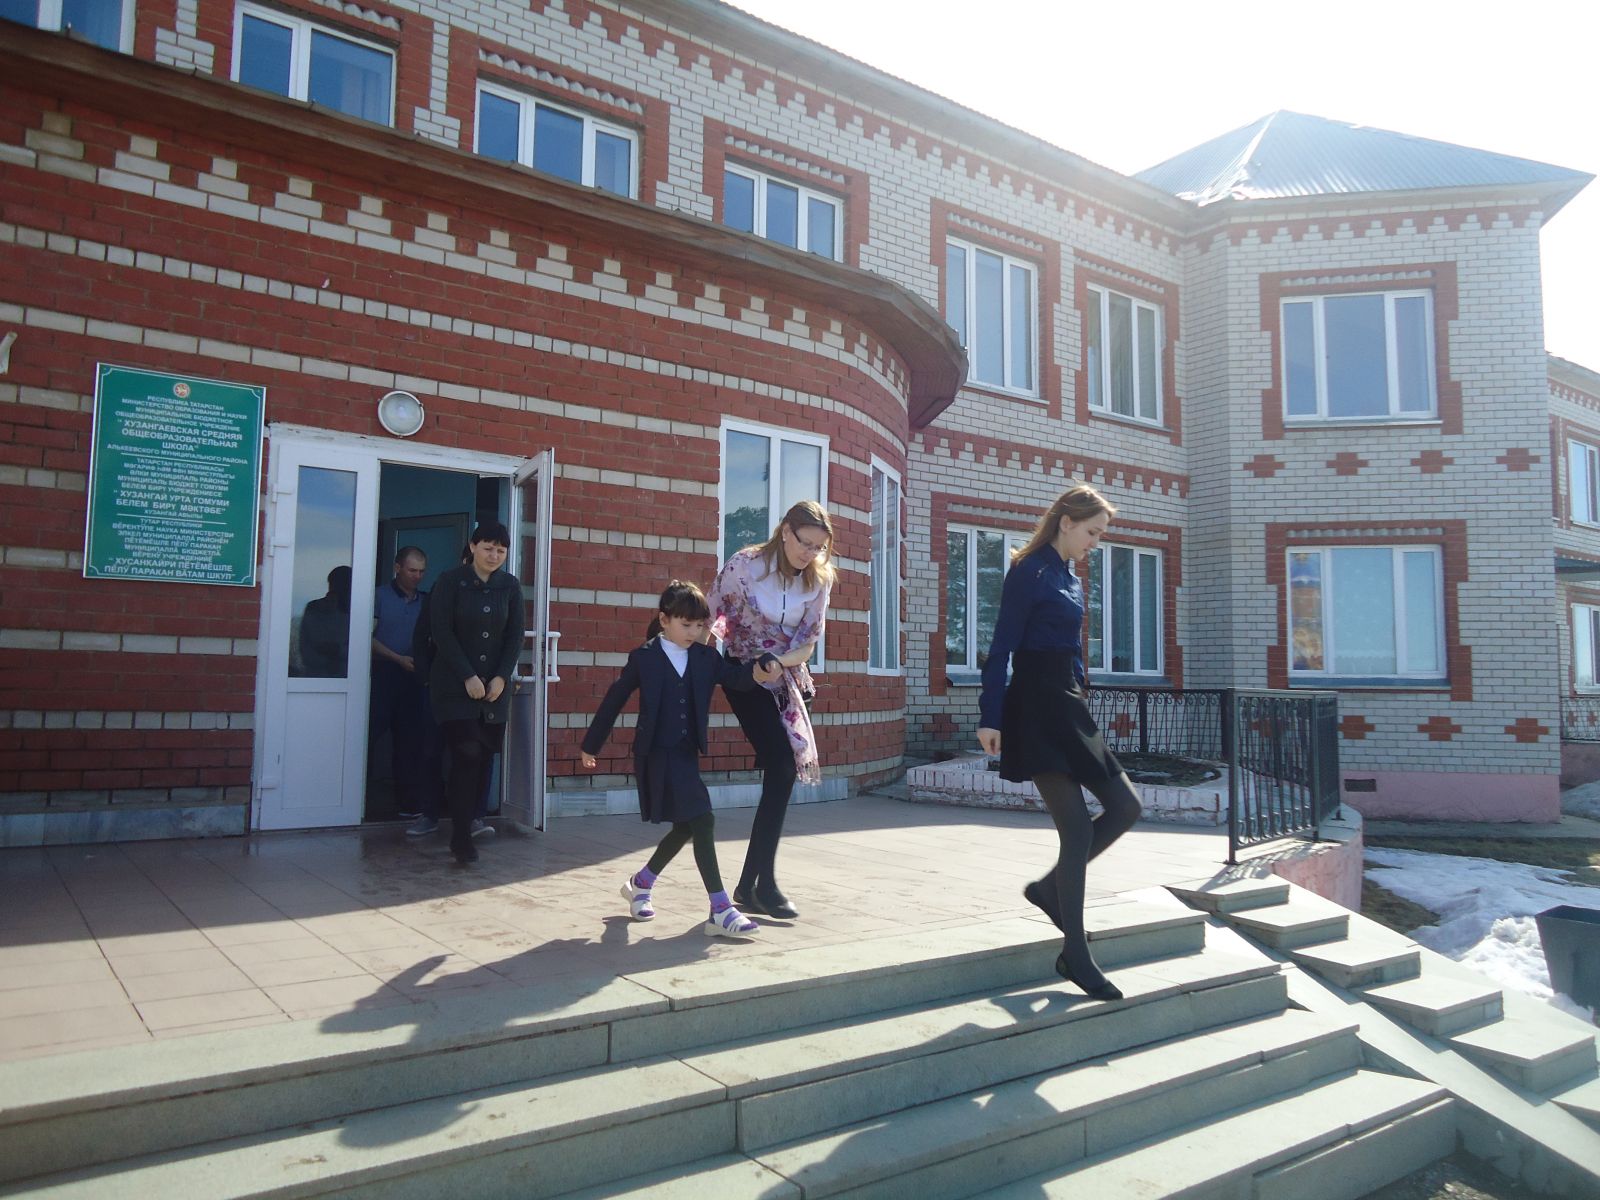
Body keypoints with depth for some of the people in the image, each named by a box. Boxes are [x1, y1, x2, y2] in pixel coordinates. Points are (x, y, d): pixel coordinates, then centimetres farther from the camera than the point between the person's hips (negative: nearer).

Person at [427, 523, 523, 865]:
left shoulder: (510, 586, 6)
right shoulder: (450, 581, -3)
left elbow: (515, 635, 6)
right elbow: (441, 632, -7)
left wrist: (501, 677, -6)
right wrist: (468, 677, -13)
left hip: (495, 685, 4)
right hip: (455, 685, -3)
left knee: (486, 755, 2)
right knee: (467, 753, -12)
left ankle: (467, 819, 17)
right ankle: (461, 836, -7)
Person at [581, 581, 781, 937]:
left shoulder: (706, 657, 6)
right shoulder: (643, 658, -5)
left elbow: (735, 678, -9)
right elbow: (614, 700, 1)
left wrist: (760, 671, -31)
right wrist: (591, 745, 8)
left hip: (687, 753, 6)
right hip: (656, 754, -6)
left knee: (686, 826, 13)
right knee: (702, 821, -15)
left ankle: (640, 883, 37)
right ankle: (720, 910, -13)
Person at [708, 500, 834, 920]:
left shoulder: (820, 579, -5)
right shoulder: (744, 565, -16)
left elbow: (808, 641, -5)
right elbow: (710, 620, -8)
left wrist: (778, 663, -22)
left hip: (789, 680, 5)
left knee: (783, 773, 2)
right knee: (782, 768, -16)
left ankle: (749, 885, 13)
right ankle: (765, 883, -6)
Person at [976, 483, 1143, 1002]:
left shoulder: (1071, 578, 15)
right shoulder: (1029, 572, -10)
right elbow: (1002, 647, -15)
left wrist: (1079, 695, 22)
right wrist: (990, 717, -19)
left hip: (1068, 706, 9)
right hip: (1035, 709, -9)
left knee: (1126, 806, 8)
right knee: (1078, 828, -8)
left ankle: (1050, 887, 22)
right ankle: (1075, 955, 5)